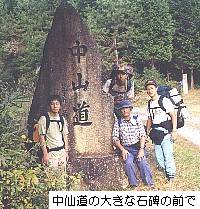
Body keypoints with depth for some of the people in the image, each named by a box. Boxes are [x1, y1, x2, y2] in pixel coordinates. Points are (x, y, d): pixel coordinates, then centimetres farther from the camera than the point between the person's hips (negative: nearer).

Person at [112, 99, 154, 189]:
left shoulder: (137, 119, 6)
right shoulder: (118, 122, 6)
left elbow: (143, 135, 2)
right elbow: (115, 138, 4)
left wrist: (141, 149, -10)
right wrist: (122, 149, -10)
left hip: (138, 146, 0)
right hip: (126, 148, 0)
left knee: (142, 162, -25)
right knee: (128, 163, -28)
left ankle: (150, 184, -22)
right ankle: (134, 185, -22)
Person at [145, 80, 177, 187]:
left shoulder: (164, 101, -9)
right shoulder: (149, 103, 11)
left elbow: (173, 116, -9)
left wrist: (174, 131, -14)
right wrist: (147, 132, 17)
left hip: (166, 132, -7)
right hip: (155, 133, 7)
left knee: (168, 155, -7)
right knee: (158, 157, 8)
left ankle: (171, 178, 1)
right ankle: (165, 171, 22)